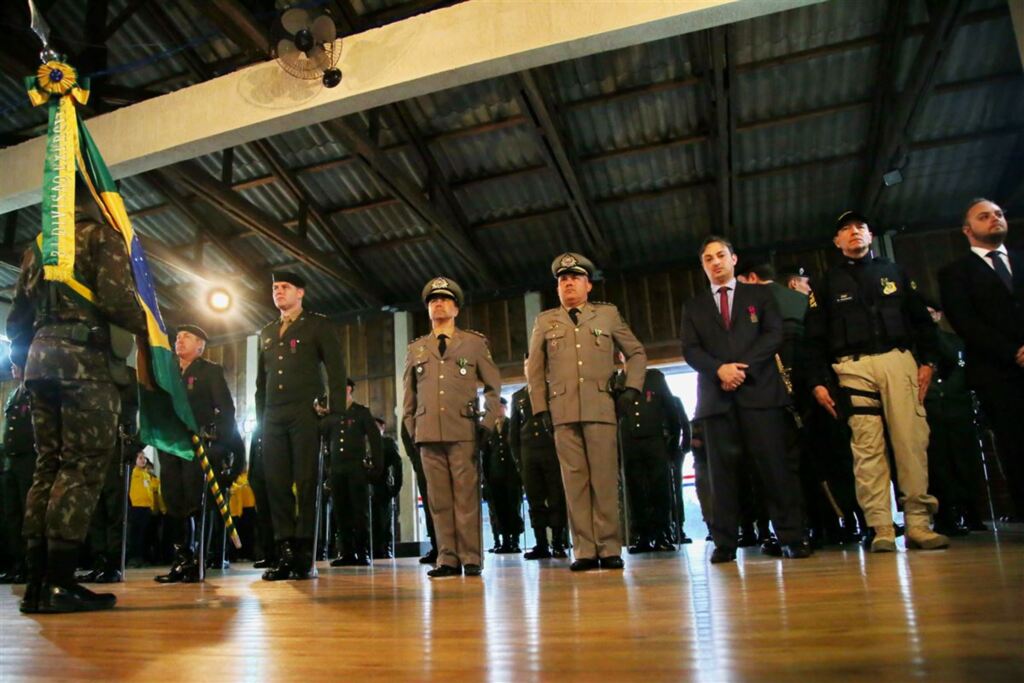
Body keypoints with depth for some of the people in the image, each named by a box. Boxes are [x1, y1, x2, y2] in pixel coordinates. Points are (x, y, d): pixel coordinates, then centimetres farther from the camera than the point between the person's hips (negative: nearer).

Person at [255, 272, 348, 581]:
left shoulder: (319, 325, 7)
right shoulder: (267, 333, 22)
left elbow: (336, 372, 0)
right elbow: (261, 380, 22)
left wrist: (336, 414, -8)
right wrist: (260, 418, 12)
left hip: (306, 413, -5)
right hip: (273, 417, 5)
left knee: (306, 482, -5)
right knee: (275, 482, 0)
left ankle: (304, 554, -1)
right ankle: (285, 552, 4)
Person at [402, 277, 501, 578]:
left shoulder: (475, 343, 10)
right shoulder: (415, 348, 17)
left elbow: (494, 386, 12)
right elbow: (408, 392, 20)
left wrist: (488, 423, 3)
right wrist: (411, 427, 11)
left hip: (464, 432, -2)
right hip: (429, 434, 2)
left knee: (467, 496, -4)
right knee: (439, 499, 2)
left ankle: (471, 559, 2)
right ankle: (448, 559, 7)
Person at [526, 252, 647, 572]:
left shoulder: (608, 314, 13)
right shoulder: (545, 321, 15)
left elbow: (636, 353, 16)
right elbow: (534, 368, 15)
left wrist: (632, 387, 3)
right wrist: (540, 407, 6)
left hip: (601, 408, -1)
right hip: (563, 411, 1)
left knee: (605, 479, -2)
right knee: (575, 481, -1)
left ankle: (610, 548, 4)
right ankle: (585, 550, 3)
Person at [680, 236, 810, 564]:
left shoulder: (760, 295, 16)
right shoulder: (693, 307, 19)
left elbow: (773, 334, 3)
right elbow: (690, 350, 7)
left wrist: (743, 367, -10)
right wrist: (720, 369, -12)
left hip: (760, 390, -1)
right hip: (717, 396, 1)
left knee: (775, 464, -4)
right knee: (722, 470, 0)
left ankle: (791, 538, 1)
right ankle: (724, 543, 2)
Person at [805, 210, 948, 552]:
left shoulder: (894, 272, 19)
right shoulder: (826, 284, 14)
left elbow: (921, 318, 15)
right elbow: (815, 337, 8)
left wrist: (927, 360, 3)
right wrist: (817, 382, -1)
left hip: (899, 360, 1)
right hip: (854, 367, -1)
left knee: (912, 441, -6)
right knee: (867, 449, -6)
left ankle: (918, 523, -1)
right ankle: (882, 529, -4)